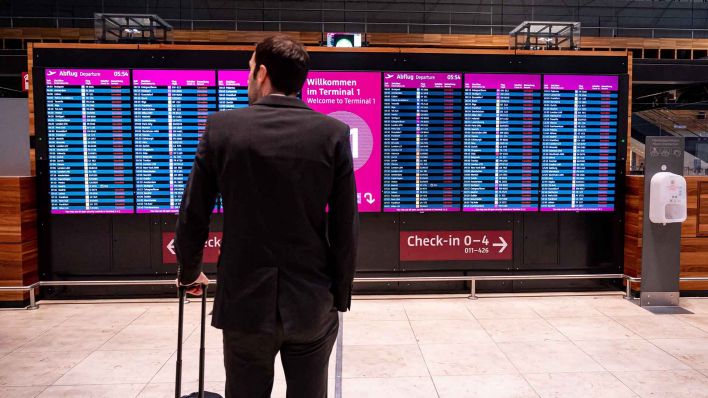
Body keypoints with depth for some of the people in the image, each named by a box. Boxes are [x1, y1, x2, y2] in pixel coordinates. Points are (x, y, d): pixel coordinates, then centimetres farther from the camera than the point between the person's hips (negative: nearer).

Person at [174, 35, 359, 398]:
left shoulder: (222, 127, -6)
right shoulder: (334, 133, -6)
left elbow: (192, 217, -1)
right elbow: (346, 229, -6)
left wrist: (189, 273, 17)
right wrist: (340, 297, 6)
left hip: (244, 302, 0)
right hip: (312, 305, 1)